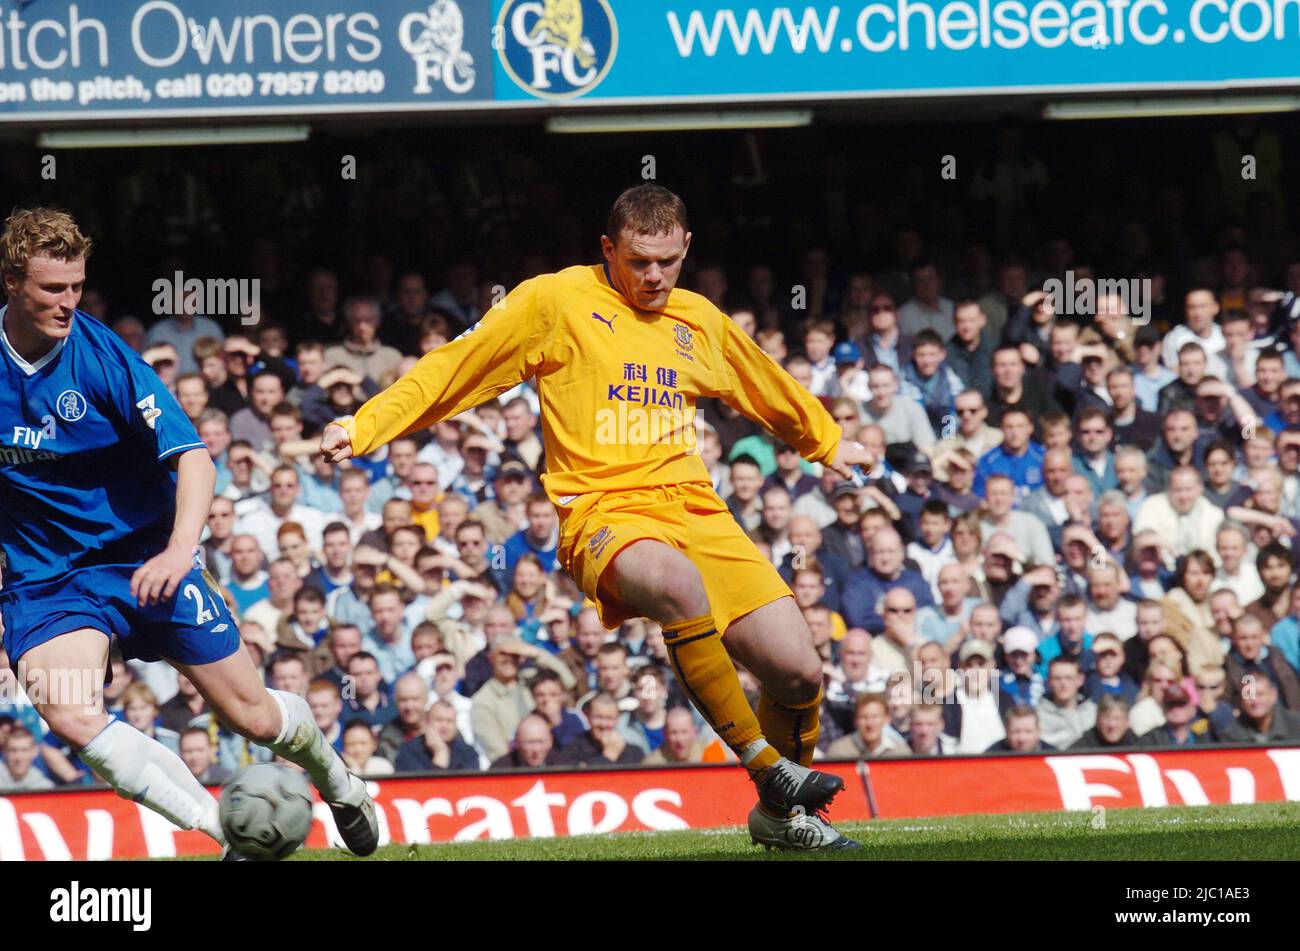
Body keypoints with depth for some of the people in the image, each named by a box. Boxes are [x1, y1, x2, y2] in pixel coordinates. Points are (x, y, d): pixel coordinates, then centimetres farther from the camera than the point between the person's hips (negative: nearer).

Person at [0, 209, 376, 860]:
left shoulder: (104, 358, -15)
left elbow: (193, 456, -18)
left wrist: (180, 549, -34)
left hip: (142, 556, -1)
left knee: (252, 716, 4)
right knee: (69, 718, -27)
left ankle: (338, 784, 38)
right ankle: (228, 831, -19)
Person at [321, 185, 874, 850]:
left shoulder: (699, 320, 19)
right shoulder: (556, 302, 3)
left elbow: (771, 393, 38)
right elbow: (450, 372, 6)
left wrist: (827, 444, 52)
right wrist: (363, 427, -1)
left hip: (694, 509, 5)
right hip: (602, 512, -5)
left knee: (799, 672, -8)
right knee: (677, 584, -41)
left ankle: (782, 816, 21)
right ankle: (765, 765, -29)